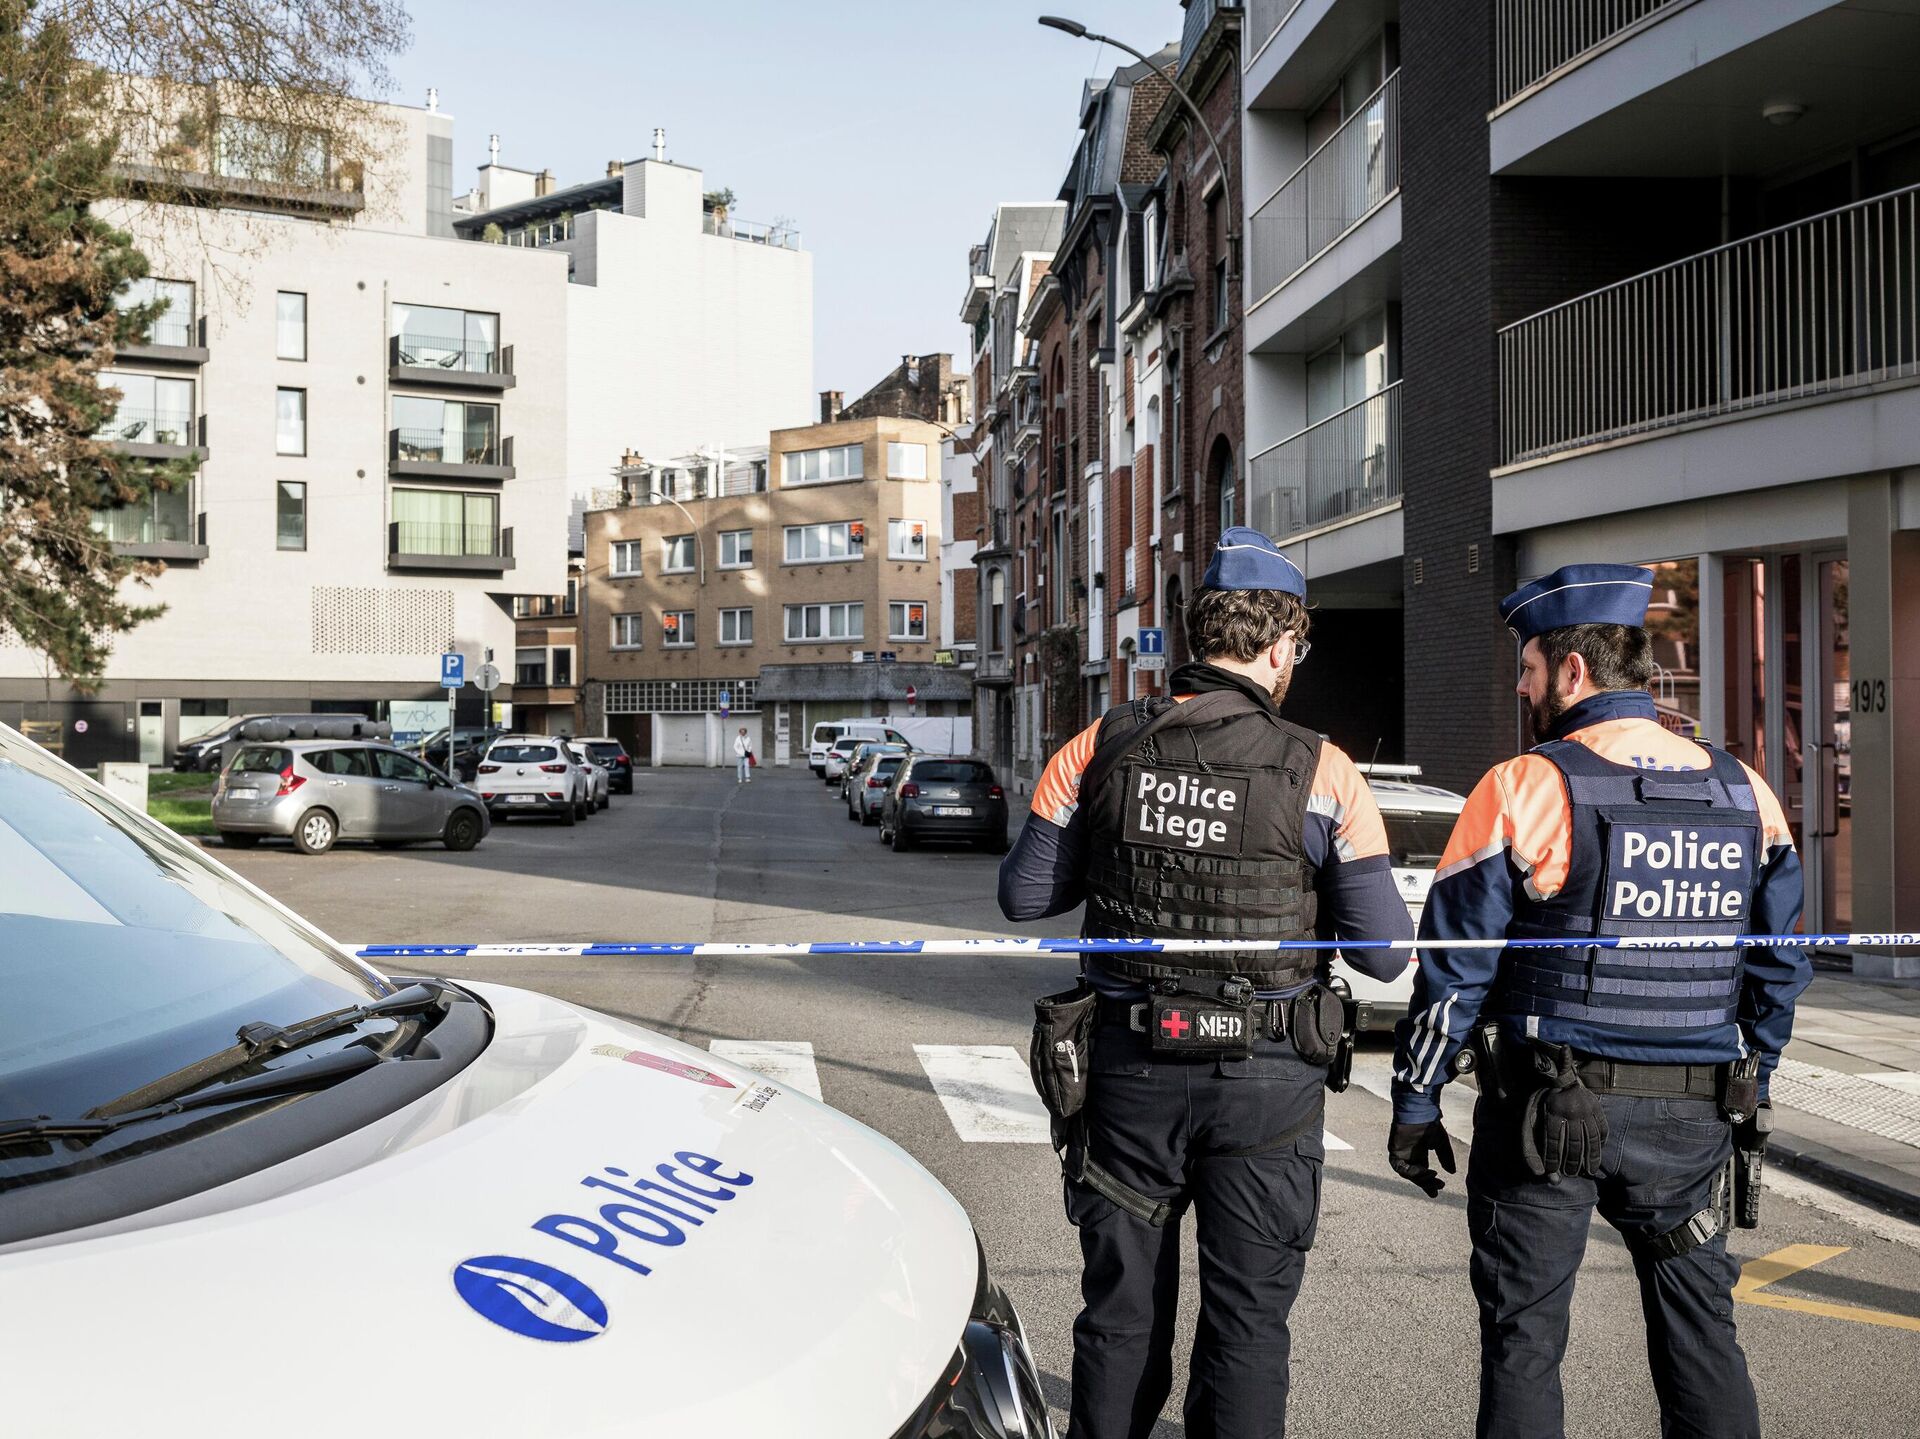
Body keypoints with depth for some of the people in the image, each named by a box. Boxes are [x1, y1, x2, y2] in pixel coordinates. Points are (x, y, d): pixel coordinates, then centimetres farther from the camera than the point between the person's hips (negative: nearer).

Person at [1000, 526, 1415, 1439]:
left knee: (1120, 1310, 18)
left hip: (1129, 1066, 2)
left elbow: (1024, 895, 0)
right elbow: (1383, 952, -7)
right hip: (1265, 1083, -2)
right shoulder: (1323, 774, -9)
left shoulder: (1099, 747, -5)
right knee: (1246, 1322, 14)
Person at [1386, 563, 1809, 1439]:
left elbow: (1452, 971, -10)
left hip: (1547, 1109, -4)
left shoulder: (1523, 789, -11)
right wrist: (1750, 1089, 22)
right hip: (1692, 1119, 5)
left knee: (1524, 1335, 8)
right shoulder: (1747, 795, 5)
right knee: (1700, 1327, 19)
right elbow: (1778, 970, 11)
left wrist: (1414, 1106, -2)